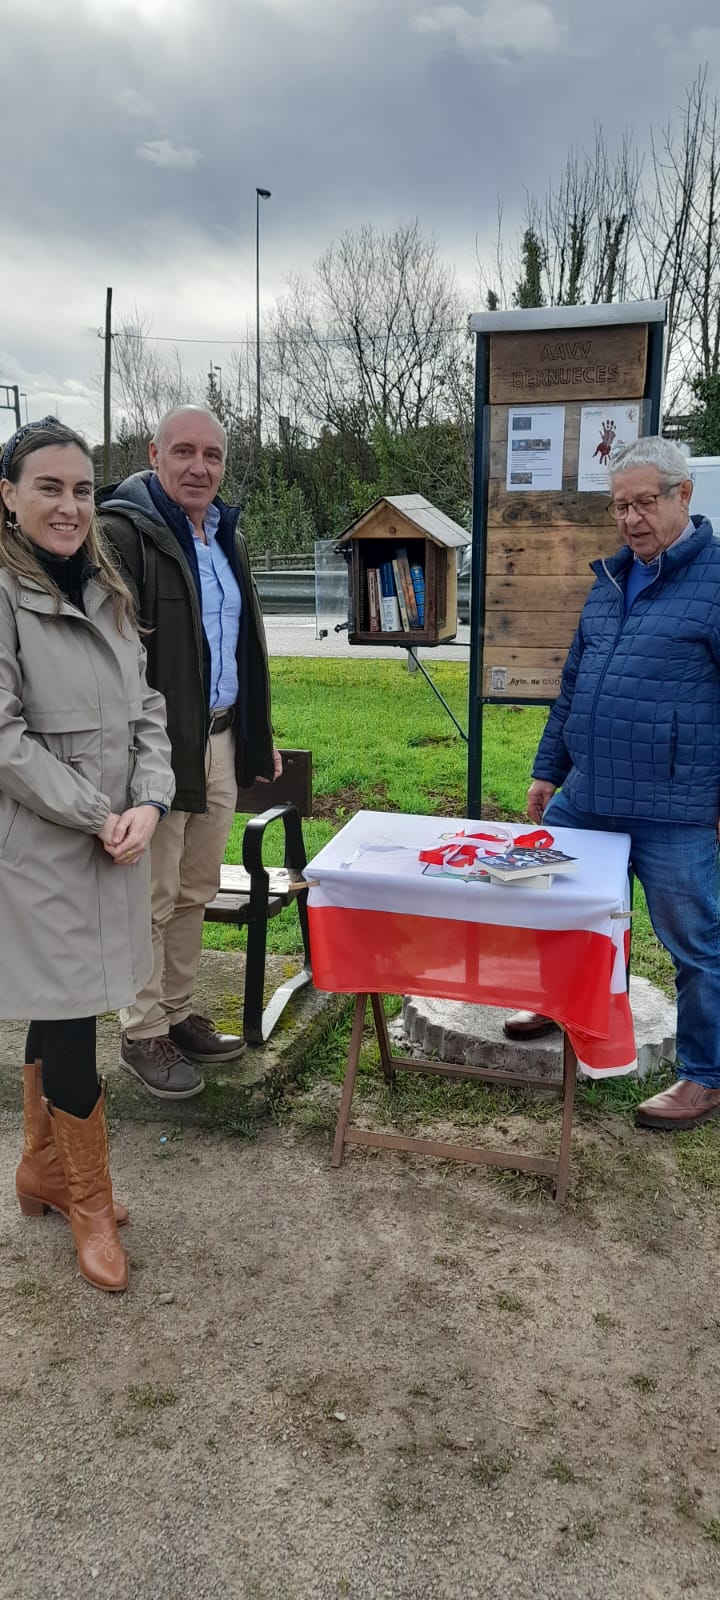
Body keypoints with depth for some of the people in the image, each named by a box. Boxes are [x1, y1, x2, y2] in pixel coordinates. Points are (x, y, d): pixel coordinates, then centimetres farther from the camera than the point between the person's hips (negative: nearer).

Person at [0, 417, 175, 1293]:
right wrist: (98, 817, -15)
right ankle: (89, 1203, 20)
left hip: (115, 843, 7)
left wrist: (148, 805, -8)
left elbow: (146, 708, 8)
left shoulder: (106, 593, 10)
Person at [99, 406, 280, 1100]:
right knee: (152, 899, 2)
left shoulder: (223, 536, 16)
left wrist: (258, 737, 21)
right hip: (159, 748, -8)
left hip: (221, 740, 8)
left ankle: (178, 1011, 31)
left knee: (195, 891, 16)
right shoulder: (124, 533, -12)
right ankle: (143, 1034, 17)